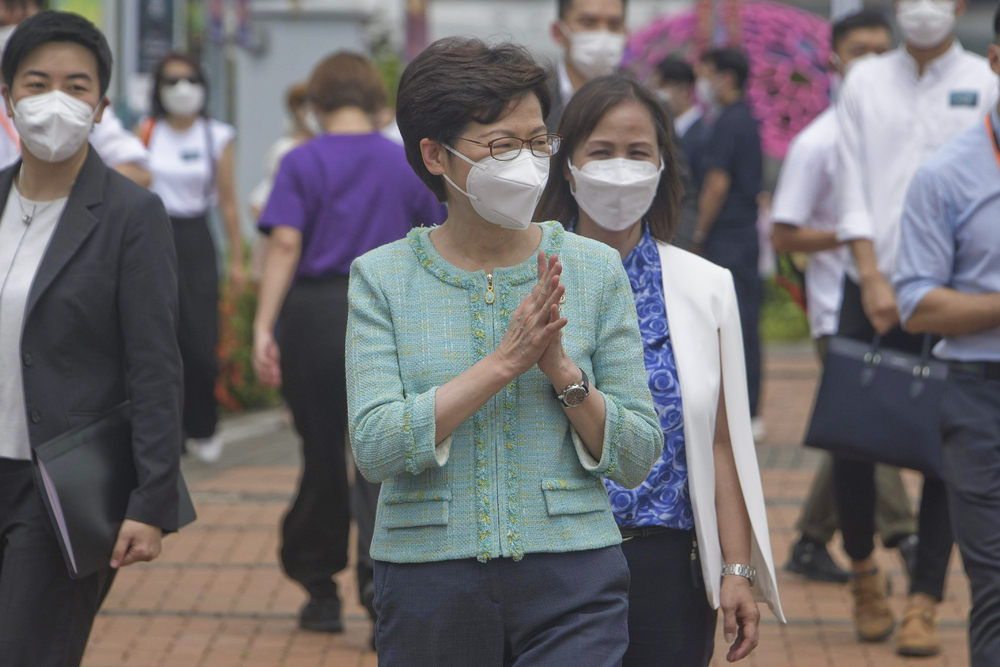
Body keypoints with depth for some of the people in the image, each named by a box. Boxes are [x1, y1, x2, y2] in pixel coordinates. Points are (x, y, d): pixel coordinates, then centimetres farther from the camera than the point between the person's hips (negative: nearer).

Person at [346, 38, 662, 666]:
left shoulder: (595, 270, 3)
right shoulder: (383, 277, 1)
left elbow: (638, 458, 3)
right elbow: (377, 448, -11)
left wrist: (563, 371, -13)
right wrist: (504, 362, -17)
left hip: (572, 588, 0)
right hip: (431, 584, 0)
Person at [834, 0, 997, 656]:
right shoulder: (865, 82, 9)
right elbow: (854, 187, 5)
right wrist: (872, 278, -6)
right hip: (871, 288, 2)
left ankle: (925, 602, 2)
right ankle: (863, 567, 24)